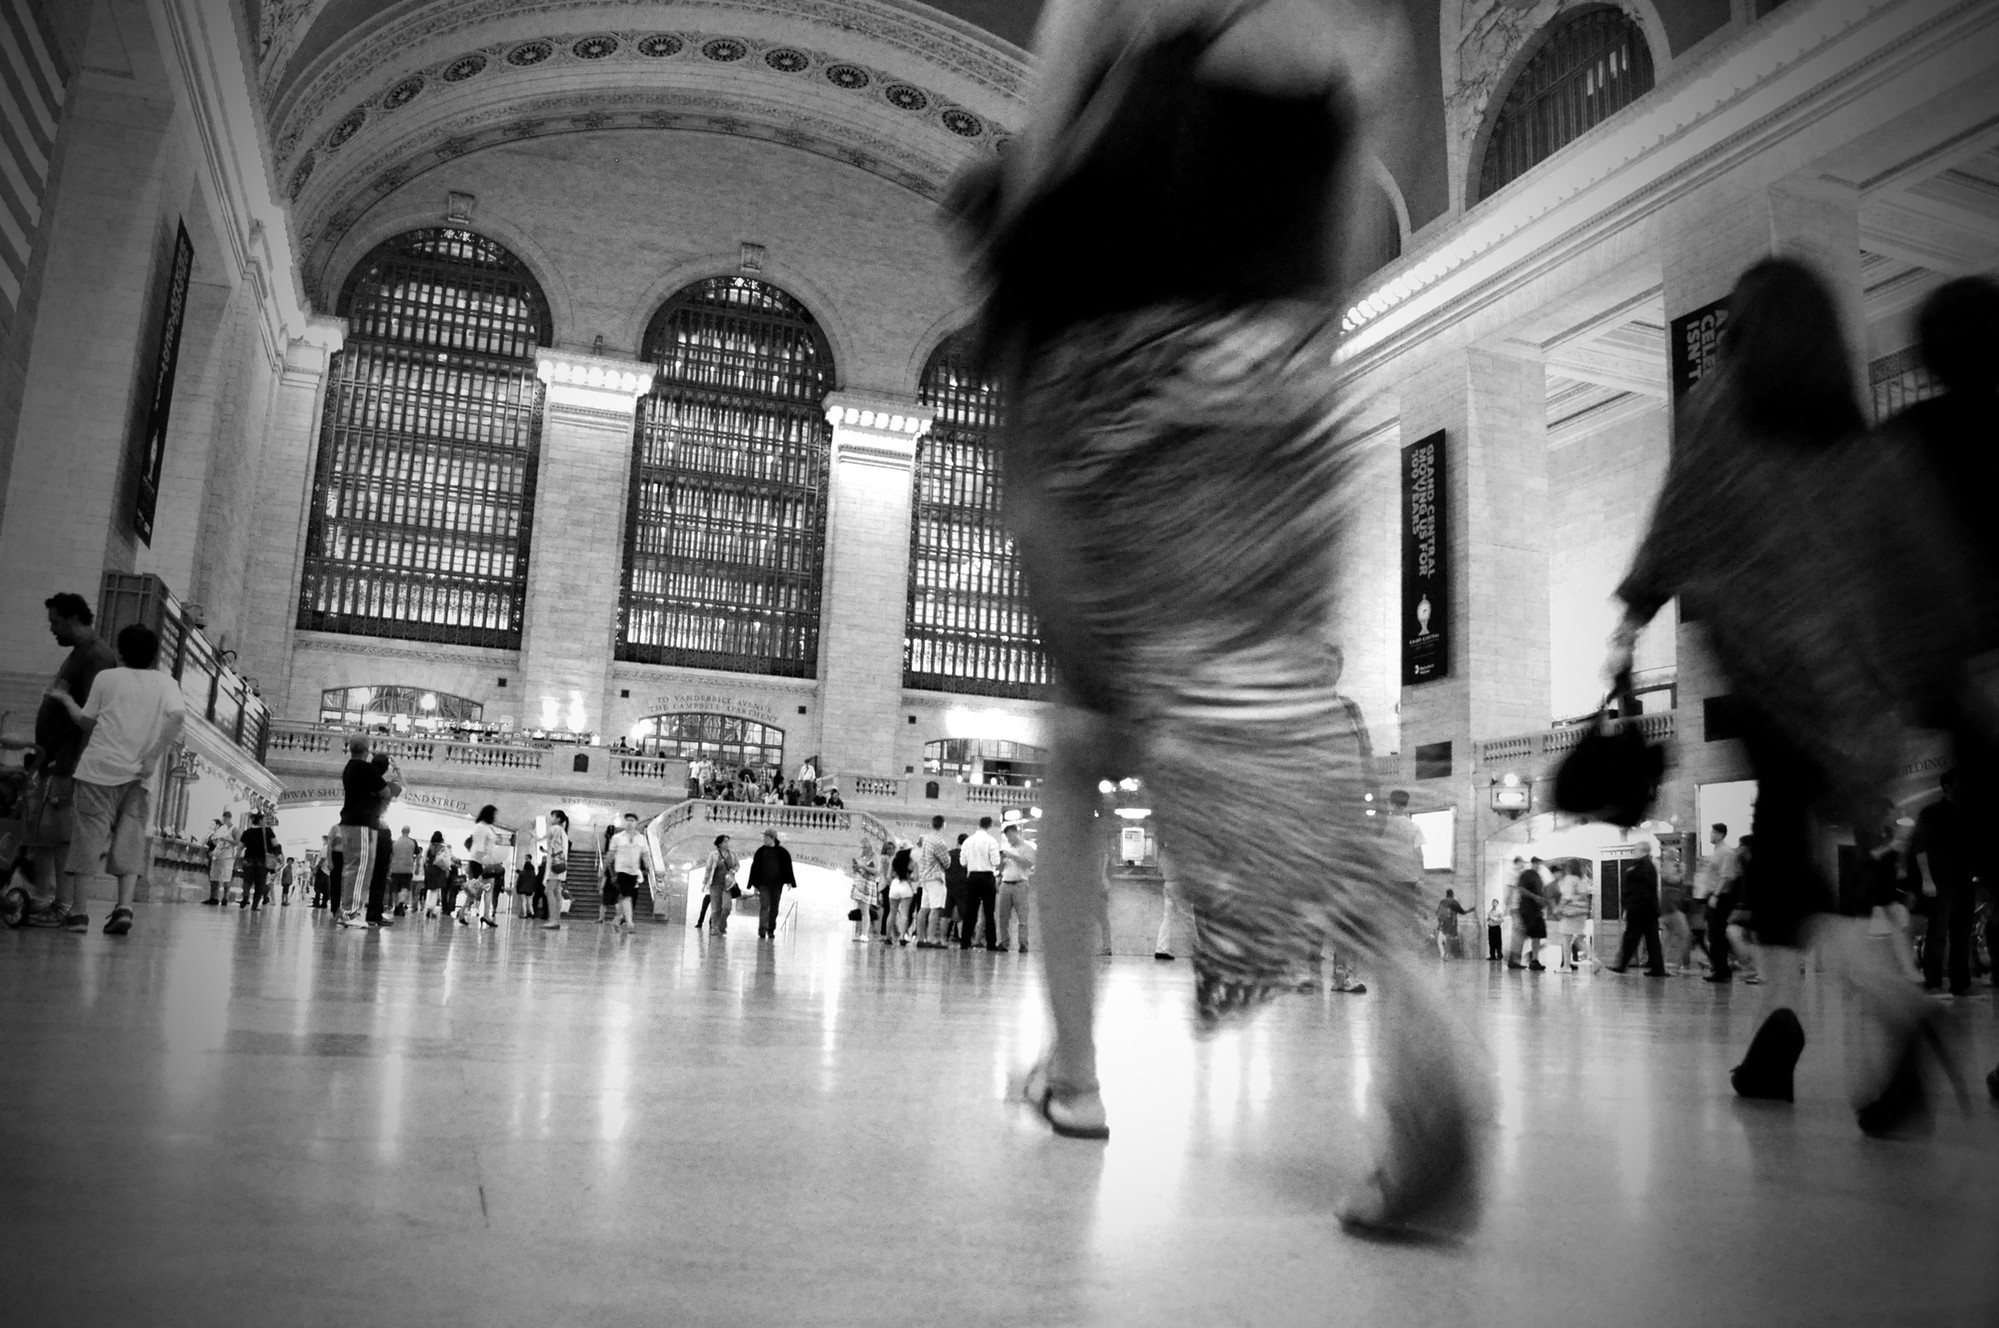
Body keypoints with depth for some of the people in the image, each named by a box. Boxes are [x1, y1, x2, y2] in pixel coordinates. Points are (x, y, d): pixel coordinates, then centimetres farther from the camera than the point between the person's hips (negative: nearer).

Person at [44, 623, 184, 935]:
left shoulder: (106, 677, 7)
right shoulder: (165, 681, 7)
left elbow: (87, 722, 12)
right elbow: (178, 716, -10)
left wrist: (65, 699, 28)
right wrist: (152, 757, -6)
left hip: (100, 768, -1)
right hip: (137, 774, 1)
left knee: (87, 836, 4)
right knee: (130, 842, 5)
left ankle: (78, 911, 5)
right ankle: (124, 907, -8)